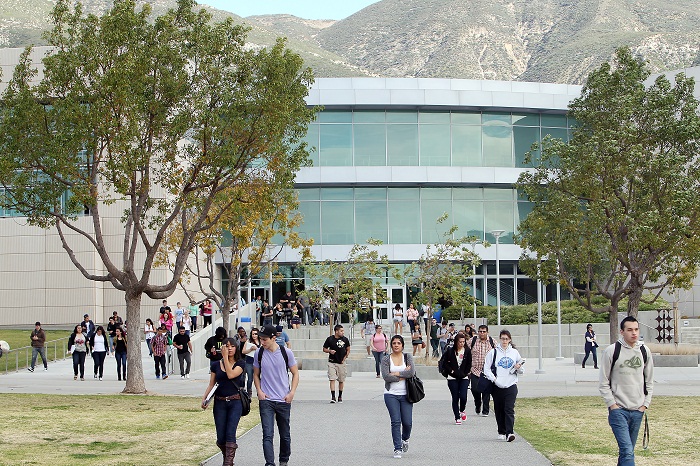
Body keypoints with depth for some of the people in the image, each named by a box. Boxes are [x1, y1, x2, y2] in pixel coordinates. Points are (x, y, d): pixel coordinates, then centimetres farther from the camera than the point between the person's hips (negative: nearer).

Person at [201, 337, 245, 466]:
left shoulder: (240, 364, 0)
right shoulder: (215, 365, 7)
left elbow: (230, 375, -17)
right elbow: (211, 384, 9)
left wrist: (226, 357, -13)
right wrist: (204, 398, -6)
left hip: (235, 402, -2)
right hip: (219, 402, 2)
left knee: (230, 434, -13)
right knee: (221, 437, 2)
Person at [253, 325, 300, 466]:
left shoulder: (286, 352, -4)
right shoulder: (259, 353, 0)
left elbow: (295, 374, 5)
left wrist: (292, 393, -6)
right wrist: (259, 390, -2)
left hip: (284, 400, 0)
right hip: (266, 400, 0)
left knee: (285, 435, 12)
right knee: (267, 434, -12)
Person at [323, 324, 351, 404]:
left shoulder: (345, 339, 1)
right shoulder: (330, 339, -4)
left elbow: (348, 350, 11)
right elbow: (324, 349, 5)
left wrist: (344, 358, 0)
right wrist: (329, 351, -15)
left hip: (341, 363, 2)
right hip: (332, 362, -2)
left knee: (341, 380, 9)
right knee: (332, 379, -11)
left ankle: (340, 396, 24)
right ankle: (333, 397, -12)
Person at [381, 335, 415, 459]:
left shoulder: (407, 357, 5)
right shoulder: (386, 359, 2)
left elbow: (412, 372, -12)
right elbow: (385, 376, -11)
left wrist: (396, 373, -12)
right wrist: (403, 375, -10)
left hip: (405, 394, 1)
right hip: (391, 394, -1)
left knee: (407, 422, 0)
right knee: (396, 421, -8)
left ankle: (405, 438, 33)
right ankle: (397, 448, 0)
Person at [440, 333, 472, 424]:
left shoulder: (467, 351, 2)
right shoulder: (450, 350, -3)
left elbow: (469, 364, 9)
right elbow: (445, 363, 2)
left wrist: (465, 373, 0)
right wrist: (452, 371, -7)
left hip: (464, 378, 1)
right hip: (453, 378, -1)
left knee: (463, 396, -12)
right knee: (455, 398, 0)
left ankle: (462, 410, 19)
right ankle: (457, 418, 11)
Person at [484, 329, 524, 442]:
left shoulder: (514, 352, 11)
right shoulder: (493, 352, 3)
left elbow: (520, 369, 20)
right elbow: (486, 368, 1)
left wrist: (518, 368, -3)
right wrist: (494, 379, -11)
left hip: (511, 385, 0)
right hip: (497, 386, 0)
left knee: (509, 410, -12)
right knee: (499, 410, 7)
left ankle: (509, 433, -18)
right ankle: (501, 432, 21)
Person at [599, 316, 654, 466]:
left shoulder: (644, 351, 6)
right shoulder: (612, 351, -7)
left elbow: (649, 381, 15)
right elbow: (603, 383, -3)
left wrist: (646, 403, 6)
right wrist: (612, 404, -8)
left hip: (638, 410, 4)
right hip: (618, 410, -4)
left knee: (628, 450, 11)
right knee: (627, 451, -15)